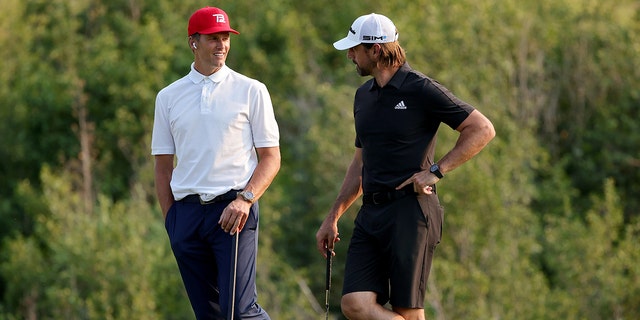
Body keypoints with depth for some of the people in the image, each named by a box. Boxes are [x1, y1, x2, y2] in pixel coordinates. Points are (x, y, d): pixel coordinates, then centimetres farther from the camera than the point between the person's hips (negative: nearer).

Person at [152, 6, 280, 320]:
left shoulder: (251, 91, 5)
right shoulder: (168, 97, 12)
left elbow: (271, 157, 2)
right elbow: (163, 167, 15)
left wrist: (245, 199, -13)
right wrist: (171, 221, 6)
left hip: (234, 210, -3)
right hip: (186, 211, 3)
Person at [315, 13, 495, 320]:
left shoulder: (421, 90, -7)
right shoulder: (364, 95, 17)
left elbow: (483, 130, -7)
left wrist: (436, 171, -12)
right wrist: (332, 217, 24)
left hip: (410, 212, -7)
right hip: (371, 213, 7)